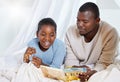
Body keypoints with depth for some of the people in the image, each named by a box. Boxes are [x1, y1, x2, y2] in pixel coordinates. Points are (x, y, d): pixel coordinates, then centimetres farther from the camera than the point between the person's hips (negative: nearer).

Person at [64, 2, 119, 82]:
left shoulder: (110, 33, -18)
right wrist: (76, 70, -27)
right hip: (76, 74, 1)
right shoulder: (71, 31, -10)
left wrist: (92, 73, -36)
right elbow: (70, 59, -6)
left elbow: (104, 63, -17)